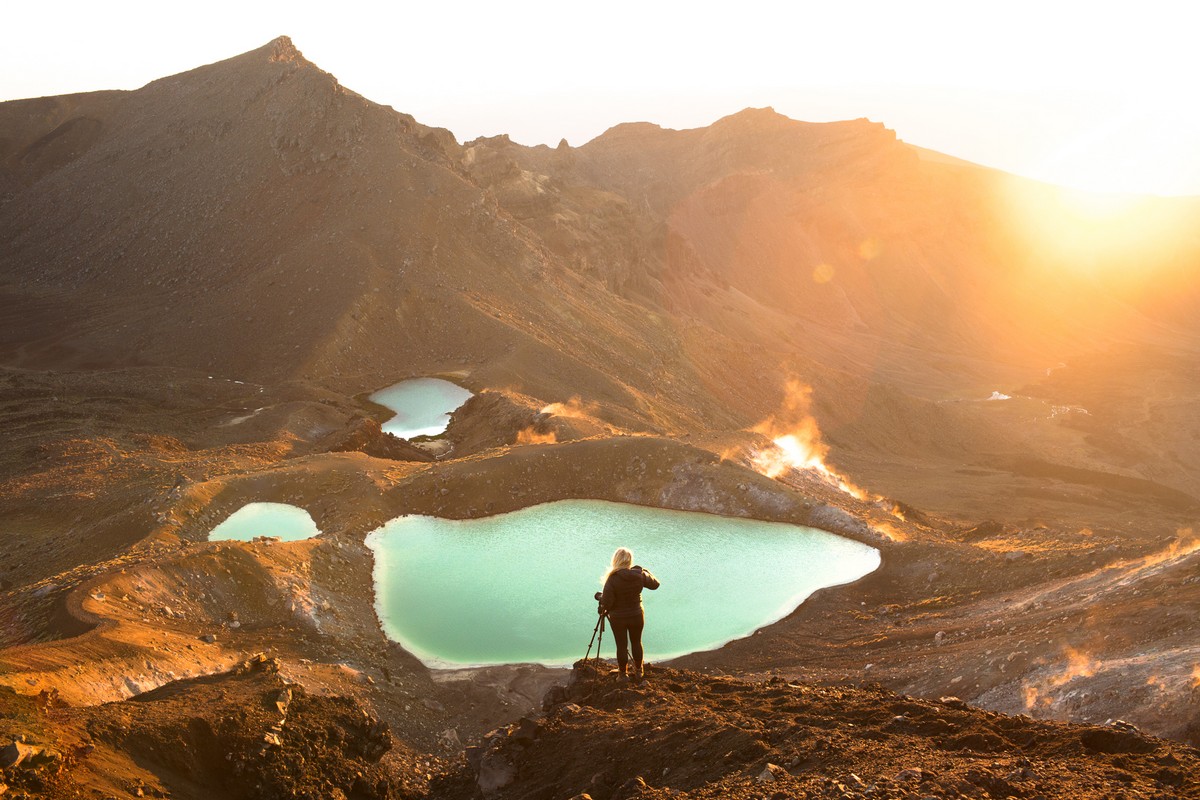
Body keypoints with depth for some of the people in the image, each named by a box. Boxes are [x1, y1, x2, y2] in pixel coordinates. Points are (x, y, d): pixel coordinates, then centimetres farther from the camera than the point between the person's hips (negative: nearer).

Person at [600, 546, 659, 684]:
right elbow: (655, 584, 4)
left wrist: (600, 597, -1)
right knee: (636, 643, 22)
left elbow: (606, 604, -22)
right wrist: (645, 572, 17)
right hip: (637, 616, 3)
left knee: (621, 646, 13)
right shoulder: (639, 575, -14)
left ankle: (623, 675, 27)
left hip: (618, 618, -3)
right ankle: (638, 672, 37)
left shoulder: (612, 579, -24)